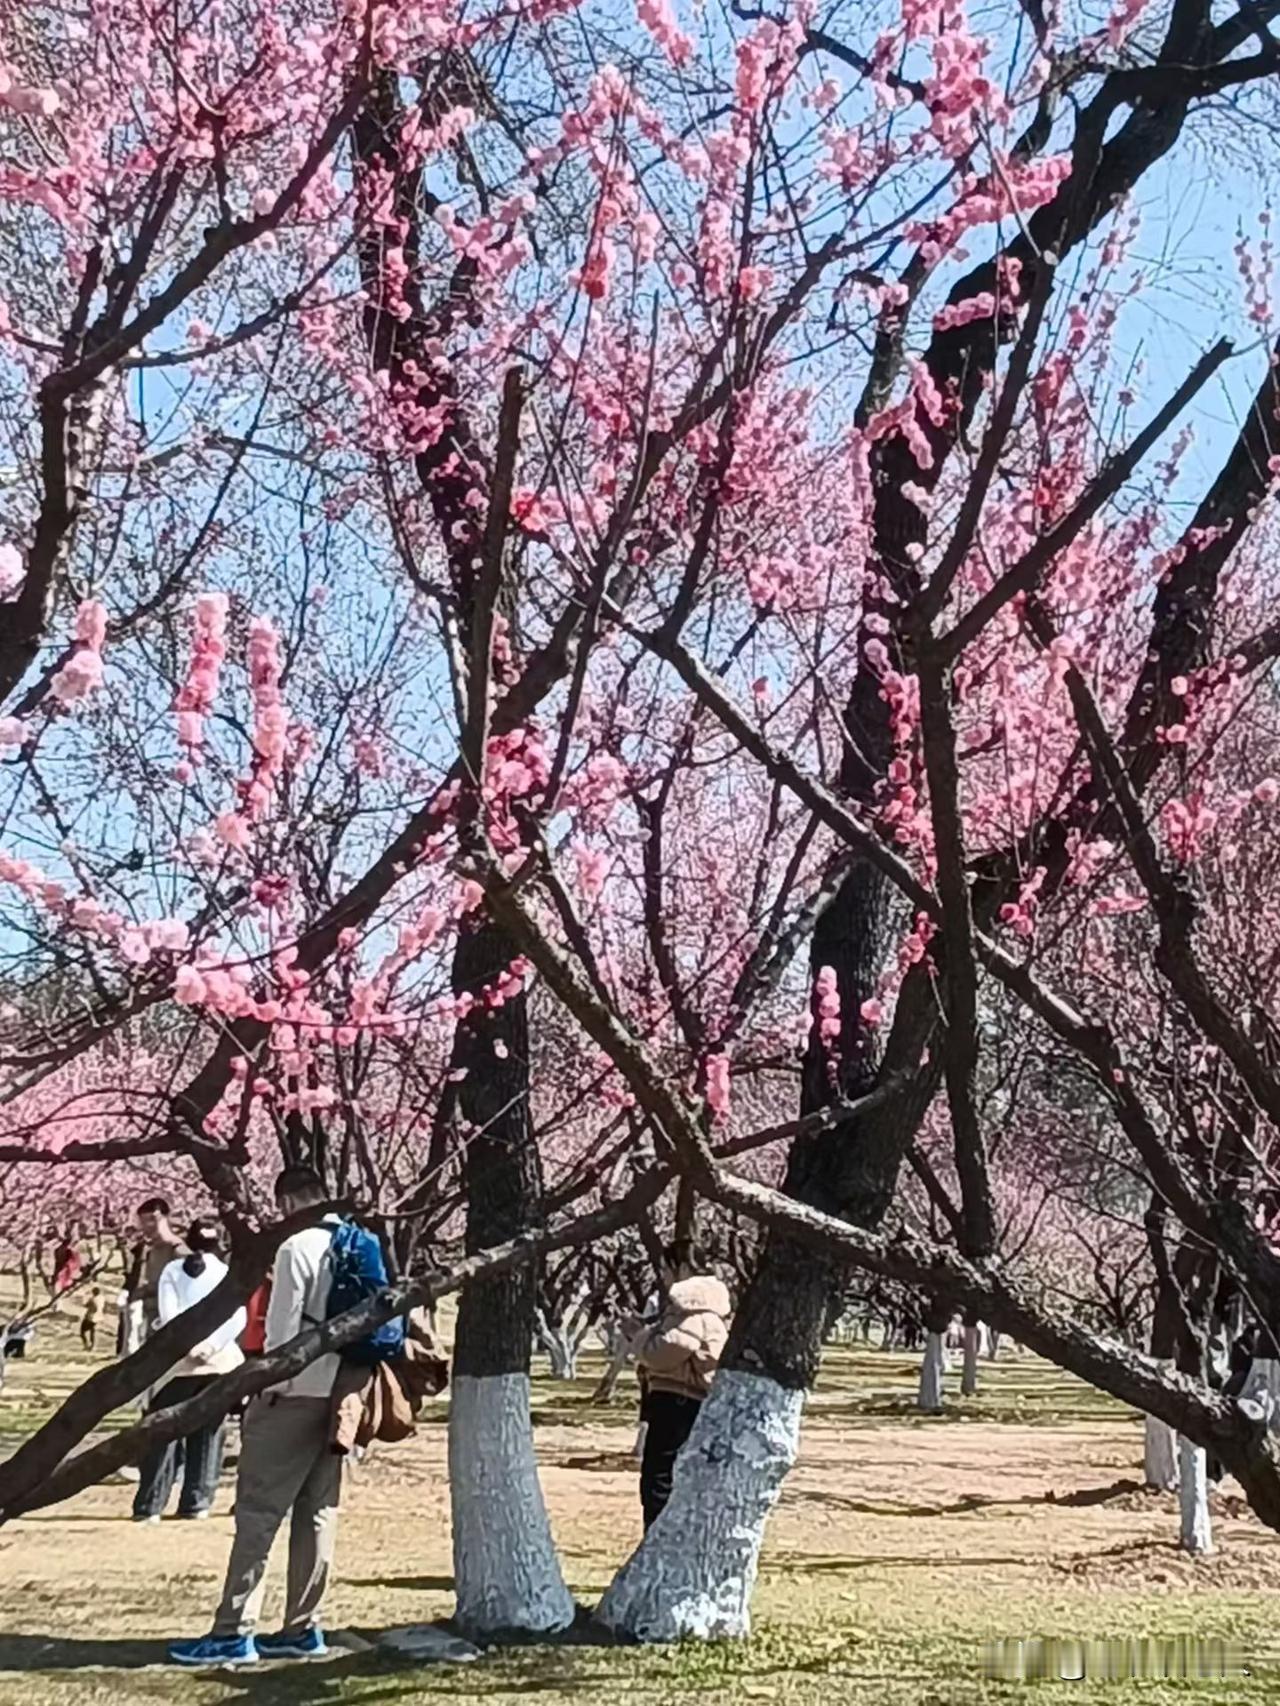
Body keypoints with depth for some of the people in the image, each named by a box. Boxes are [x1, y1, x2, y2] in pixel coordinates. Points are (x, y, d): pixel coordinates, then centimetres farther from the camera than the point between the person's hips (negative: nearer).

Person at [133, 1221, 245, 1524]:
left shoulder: (173, 1270, 5)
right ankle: (196, 1503, 7)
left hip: (178, 1361, -1)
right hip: (219, 1362, 1)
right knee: (207, 1436, 9)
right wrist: (211, 1347, -13)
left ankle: (149, 1505, 0)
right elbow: (238, 1317, -8)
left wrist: (189, 1345, -14)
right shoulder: (227, 1272, 6)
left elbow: (168, 1313, -10)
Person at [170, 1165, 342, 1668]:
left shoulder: (297, 1248, -12)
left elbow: (282, 1329, -15)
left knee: (258, 1514, -3)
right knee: (317, 1513, 11)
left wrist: (266, 1389, -6)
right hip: (337, 1394, 8)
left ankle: (234, 1633, -2)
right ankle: (303, 1629, 15)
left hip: (295, 1395, -7)